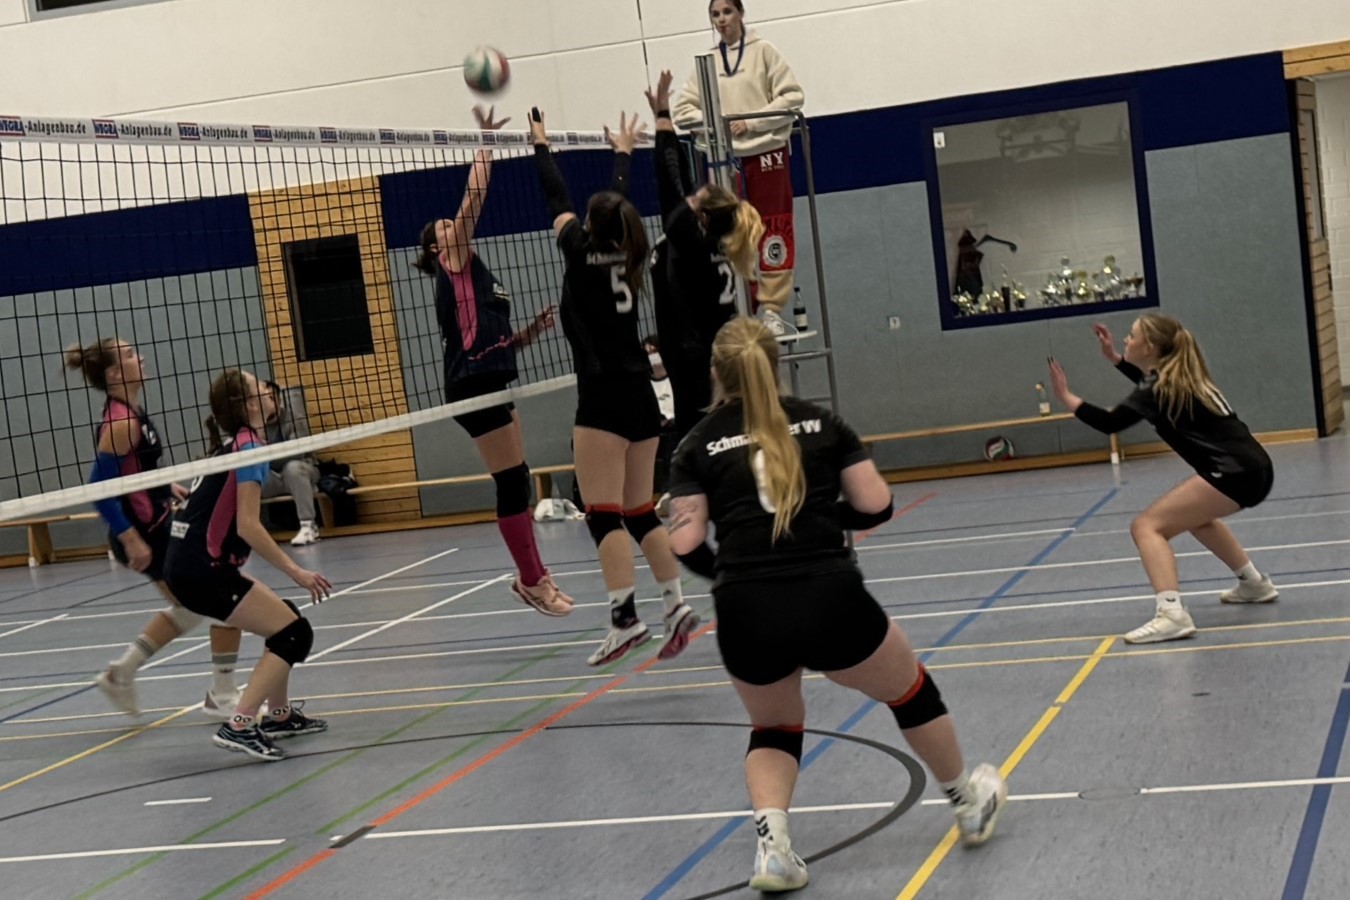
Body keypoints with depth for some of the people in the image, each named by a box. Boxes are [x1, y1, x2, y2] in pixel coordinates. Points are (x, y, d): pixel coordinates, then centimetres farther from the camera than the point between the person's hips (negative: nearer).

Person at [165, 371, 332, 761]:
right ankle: (239, 726, -14)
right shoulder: (249, 448, -13)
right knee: (294, 634, -7)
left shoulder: (232, 443, 14)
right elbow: (247, 526, -19)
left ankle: (279, 714, 32)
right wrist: (296, 573, -16)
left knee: (283, 617, 22)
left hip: (191, 565, 9)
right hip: (202, 572, -9)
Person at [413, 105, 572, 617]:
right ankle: (532, 581, 1)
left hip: (491, 383, 9)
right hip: (473, 385, -9)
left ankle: (533, 575, 19)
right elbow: (474, 196, -12)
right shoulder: (454, 266, -2)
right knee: (512, 482, -6)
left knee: (516, 482, 12)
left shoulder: (476, 278, 22)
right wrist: (485, 143, -12)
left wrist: (534, 329, 10)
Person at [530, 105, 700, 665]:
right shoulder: (630, 258, 10)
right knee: (640, 511, 13)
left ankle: (624, 619, -16)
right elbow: (619, 201, 27)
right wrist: (624, 151, 42)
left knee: (604, 514, -9)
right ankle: (676, 604, 7)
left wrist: (541, 144, 20)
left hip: (603, 400, -7)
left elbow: (556, 199, 7)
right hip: (641, 394, 7)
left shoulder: (581, 254, -5)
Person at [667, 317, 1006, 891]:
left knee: (774, 728, 27)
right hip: (831, 601, 0)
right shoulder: (819, 422, 11)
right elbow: (876, 506, 7)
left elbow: (686, 545, 0)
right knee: (909, 691, 27)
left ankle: (771, 844, 5)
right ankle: (969, 803, 46)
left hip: (746, 618, 1)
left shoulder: (699, 444, 8)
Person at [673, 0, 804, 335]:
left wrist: (751, 122, -12)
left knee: (772, 232, -3)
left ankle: (772, 310, 1)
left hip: (766, 153, -3)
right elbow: (683, 109, 7)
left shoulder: (763, 51, 1)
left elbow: (792, 95, -4)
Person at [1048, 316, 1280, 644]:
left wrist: (1066, 397, -5)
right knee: (1196, 516, 37)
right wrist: (1114, 358, 35)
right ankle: (1254, 584, 43)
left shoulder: (1160, 388, -8)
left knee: (1147, 526, -11)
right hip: (1252, 468, 10)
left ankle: (1171, 613, -28)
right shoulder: (1177, 377, 17)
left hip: (1236, 472, -10)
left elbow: (1109, 424, -15)